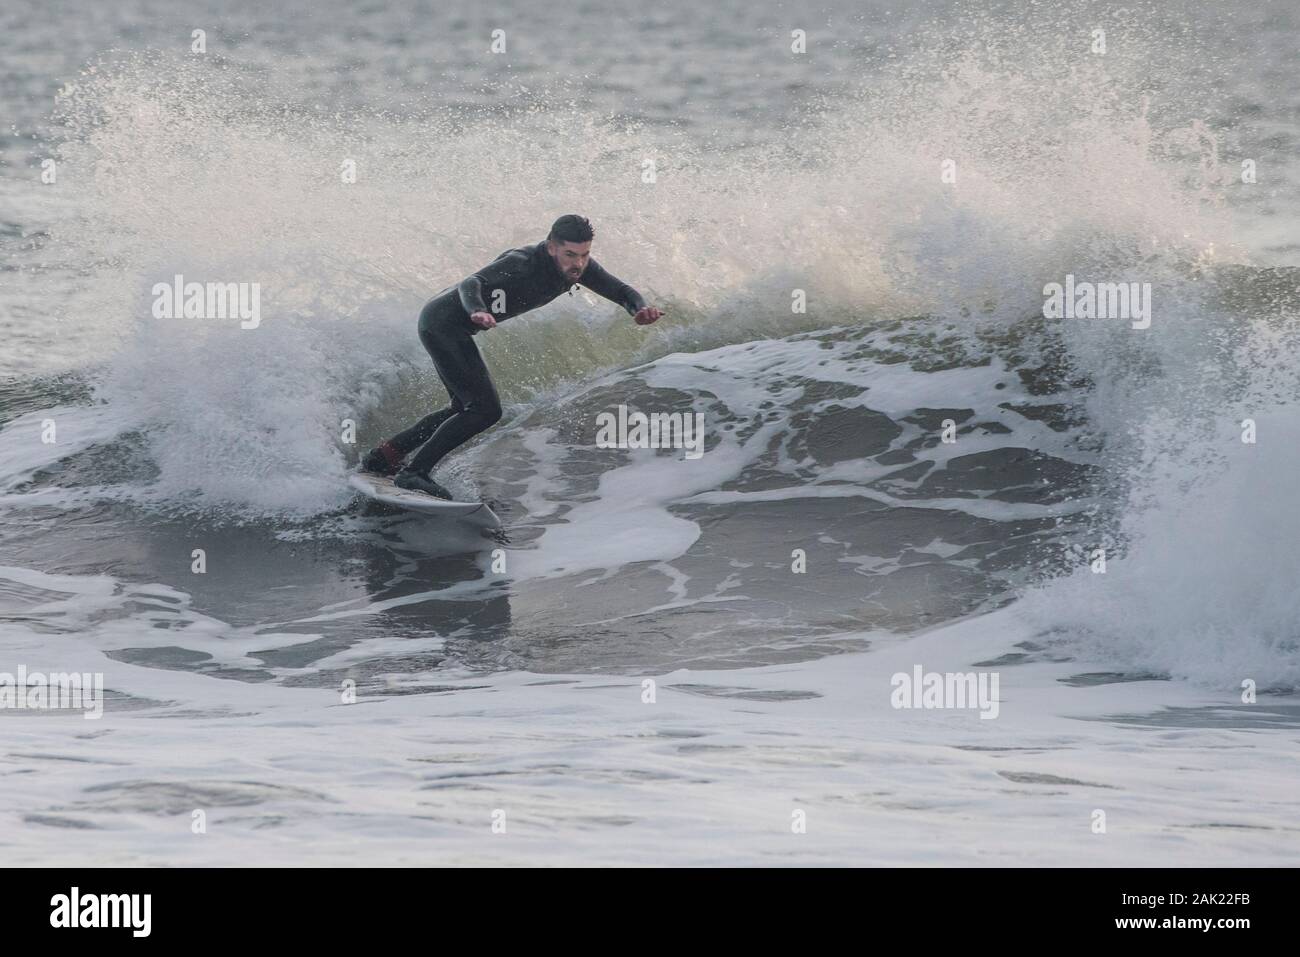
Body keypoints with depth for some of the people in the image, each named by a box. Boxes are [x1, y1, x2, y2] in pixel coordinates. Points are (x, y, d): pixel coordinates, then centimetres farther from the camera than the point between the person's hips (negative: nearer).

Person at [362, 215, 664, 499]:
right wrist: (477, 312, -64)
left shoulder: (578, 266, -7)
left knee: (465, 409, 21)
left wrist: (639, 309, -29)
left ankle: (384, 456, 26)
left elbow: (622, 291, -5)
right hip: (442, 322, -10)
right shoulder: (522, 264, -30)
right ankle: (414, 472, -11)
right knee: (486, 409, -14)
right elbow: (471, 284, -41)